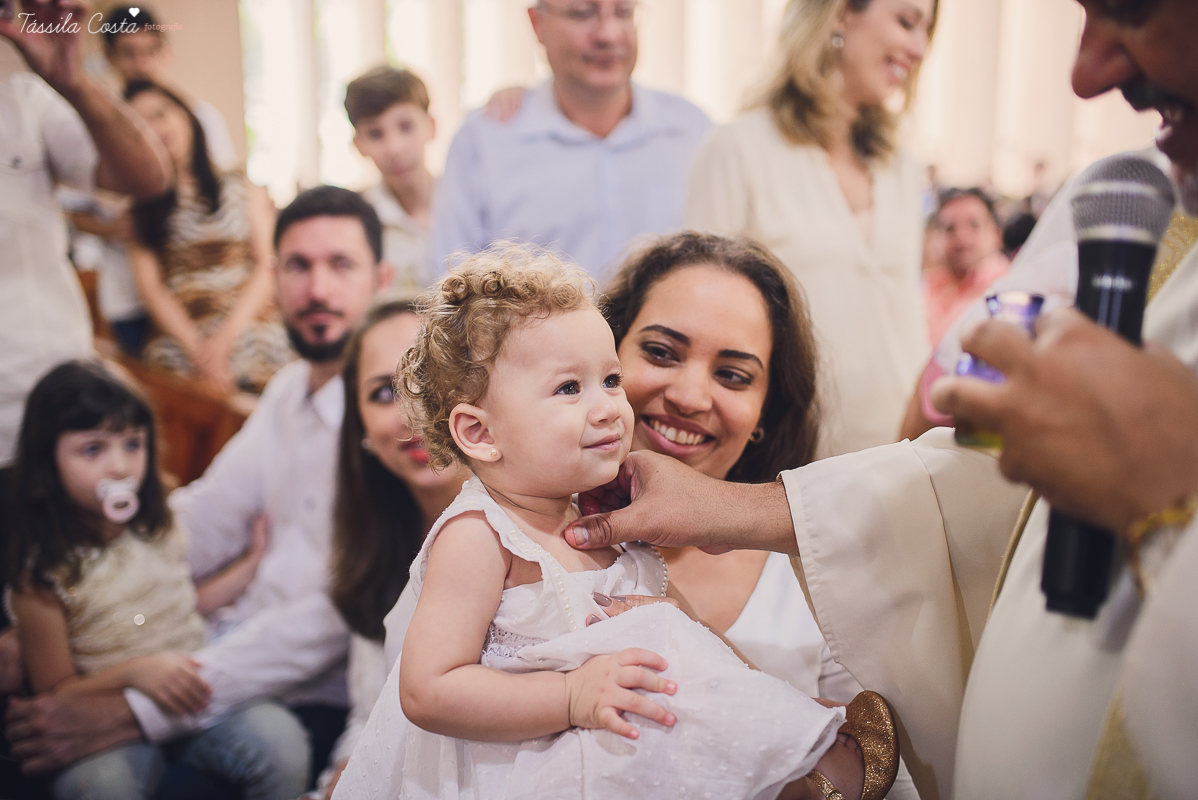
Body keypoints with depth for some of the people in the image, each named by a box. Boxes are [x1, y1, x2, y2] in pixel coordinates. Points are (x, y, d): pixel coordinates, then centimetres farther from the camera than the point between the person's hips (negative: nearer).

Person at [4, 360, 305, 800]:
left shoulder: (159, 525, 5)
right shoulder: (41, 571, -7)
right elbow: (54, 692, -4)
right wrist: (133, 671, -20)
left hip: (197, 691, 3)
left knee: (282, 745, -24)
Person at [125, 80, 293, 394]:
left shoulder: (244, 189, 15)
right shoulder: (140, 206, 15)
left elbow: (267, 265, 6)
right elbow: (150, 286, 5)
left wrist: (225, 336, -7)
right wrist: (197, 347, -10)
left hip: (250, 330, 0)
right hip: (180, 341, 0)